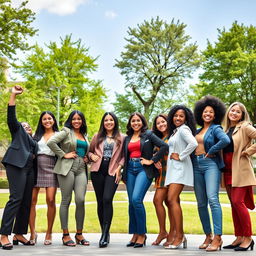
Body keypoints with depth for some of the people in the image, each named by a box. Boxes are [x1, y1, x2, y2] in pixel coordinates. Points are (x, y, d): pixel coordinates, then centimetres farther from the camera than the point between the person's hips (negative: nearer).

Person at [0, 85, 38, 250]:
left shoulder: (33, 141, 30)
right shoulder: (18, 131, 16)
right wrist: (13, 95, -4)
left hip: (29, 168, 7)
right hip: (16, 165, -7)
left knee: (27, 201, 2)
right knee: (16, 198, -16)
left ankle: (19, 234, 6)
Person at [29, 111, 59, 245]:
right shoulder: (37, 135, 19)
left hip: (51, 169, -2)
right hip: (36, 167, 2)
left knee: (51, 200, -10)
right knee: (32, 200, -6)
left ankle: (49, 233, 3)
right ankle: (32, 232, 2)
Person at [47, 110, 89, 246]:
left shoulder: (85, 136, 21)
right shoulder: (66, 132, 2)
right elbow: (51, 142, -12)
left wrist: (87, 158, 16)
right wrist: (64, 154, -10)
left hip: (81, 169, 5)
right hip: (67, 168, -5)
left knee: (80, 200, -6)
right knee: (66, 200, -3)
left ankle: (79, 234, 6)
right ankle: (65, 235, 4)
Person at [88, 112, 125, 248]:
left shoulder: (121, 138, 9)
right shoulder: (97, 137, 15)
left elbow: (124, 155, 6)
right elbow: (89, 151, 21)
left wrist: (119, 168, -7)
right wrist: (92, 156, 0)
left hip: (112, 171, -3)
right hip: (98, 170, 3)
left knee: (107, 199, -18)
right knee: (100, 201, 5)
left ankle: (105, 235, -15)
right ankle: (105, 232, 17)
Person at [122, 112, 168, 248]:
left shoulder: (148, 134, 1)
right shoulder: (127, 138, 17)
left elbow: (164, 146, -9)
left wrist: (152, 160, -9)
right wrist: (124, 174, 14)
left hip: (143, 169, -6)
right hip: (130, 170, 6)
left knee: (136, 199, -19)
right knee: (131, 202, 4)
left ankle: (142, 234, -8)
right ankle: (135, 234, 13)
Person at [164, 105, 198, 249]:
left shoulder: (183, 129, -8)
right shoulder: (175, 131, 20)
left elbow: (194, 143, -25)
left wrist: (180, 156, -17)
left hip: (180, 168, -10)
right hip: (173, 168, 10)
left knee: (172, 200, -17)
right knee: (172, 201, 8)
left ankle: (179, 236, -15)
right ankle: (174, 235, 13)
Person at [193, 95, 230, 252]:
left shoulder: (216, 128, -1)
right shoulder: (198, 130, 18)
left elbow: (226, 140, -20)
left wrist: (211, 151, -13)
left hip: (210, 164, -6)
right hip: (197, 166, 7)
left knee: (213, 199, -19)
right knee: (201, 204, 6)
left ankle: (218, 238, -19)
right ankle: (208, 236, 14)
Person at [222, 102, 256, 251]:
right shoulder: (226, 129, 15)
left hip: (240, 170, -7)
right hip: (228, 171, 7)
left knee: (237, 202, -13)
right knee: (234, 204, 8)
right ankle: (239, 238, 14)